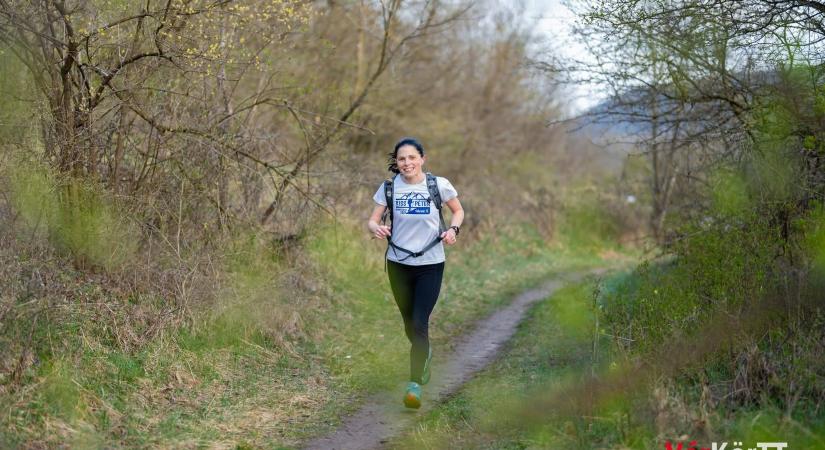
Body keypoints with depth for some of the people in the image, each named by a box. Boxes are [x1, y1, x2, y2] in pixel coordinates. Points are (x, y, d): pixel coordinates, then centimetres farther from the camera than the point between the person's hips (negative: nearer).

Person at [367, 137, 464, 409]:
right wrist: (376, 229, -25)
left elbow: (458, 210, 8)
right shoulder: (389, 188, -4)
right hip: (398, 264, 2)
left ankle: (415, 383, -7)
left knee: (419, 324, -12)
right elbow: (372, 220, -2)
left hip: (430, 264, -2)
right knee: (409, 324, 16)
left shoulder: (439, 185, -7)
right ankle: (425, 354, 47)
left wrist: (453, 229, -12)